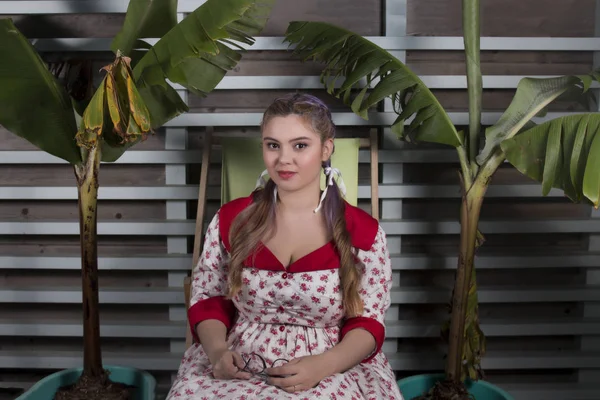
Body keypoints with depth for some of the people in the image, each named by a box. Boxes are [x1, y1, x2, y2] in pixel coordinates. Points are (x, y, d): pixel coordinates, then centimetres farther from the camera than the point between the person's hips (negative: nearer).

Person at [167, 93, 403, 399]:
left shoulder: (363, 231, -2)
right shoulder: (230, 219, 3)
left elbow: (368, 321, 0)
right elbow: (207, 298, 9)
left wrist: (323, 365, -18)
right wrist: (216, 350, -11)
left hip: (332, 375, -2)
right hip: (237, 371, 3)